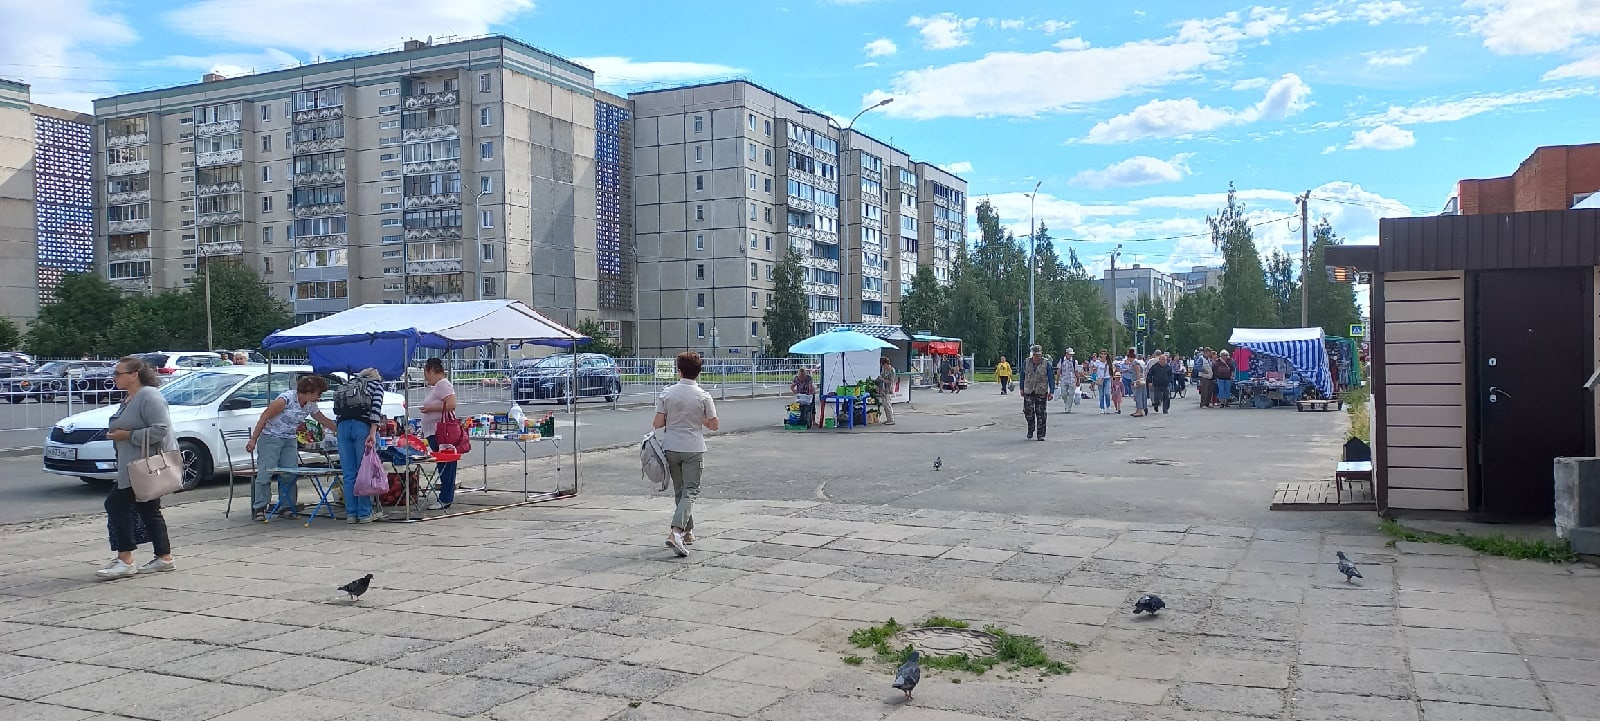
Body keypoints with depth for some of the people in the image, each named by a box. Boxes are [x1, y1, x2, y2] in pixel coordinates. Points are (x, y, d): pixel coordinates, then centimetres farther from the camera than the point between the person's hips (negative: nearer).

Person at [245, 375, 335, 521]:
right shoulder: (285, 399, -20)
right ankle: (259, 509, -4)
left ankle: (286, 507, 6)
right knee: (265, 473, -9)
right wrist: (253, 439, -15)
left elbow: (324, 420, 18)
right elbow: (264, 417, -15)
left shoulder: (311, 406, 3)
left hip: (290, 440, 7)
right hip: (270, 438, -7)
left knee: (290, 474, -1)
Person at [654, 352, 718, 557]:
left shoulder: (667, 393, -4)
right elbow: (713, 425, -3)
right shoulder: (703, 396, -8)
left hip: (671, 448, 3)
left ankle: (687, 532, 24)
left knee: (679, 491, 16)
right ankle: (676, 530, -21)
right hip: (693, 449, -2)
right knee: (690, 492, -1)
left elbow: (658, 423, -6)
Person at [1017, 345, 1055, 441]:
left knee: (1041, 414, -1)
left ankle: (1041, 435, 6)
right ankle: (1031, 429, 23)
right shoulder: (1026, 362, 2)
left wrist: (1051, 392, -6)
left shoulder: (1047, 364, -5)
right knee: (1028, 412, -1)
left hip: (1041, 393, -2)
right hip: (1028, 392, 2)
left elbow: (1051, 378, -2)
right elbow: (1022, 376, 13)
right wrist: (1021, 389, 13)